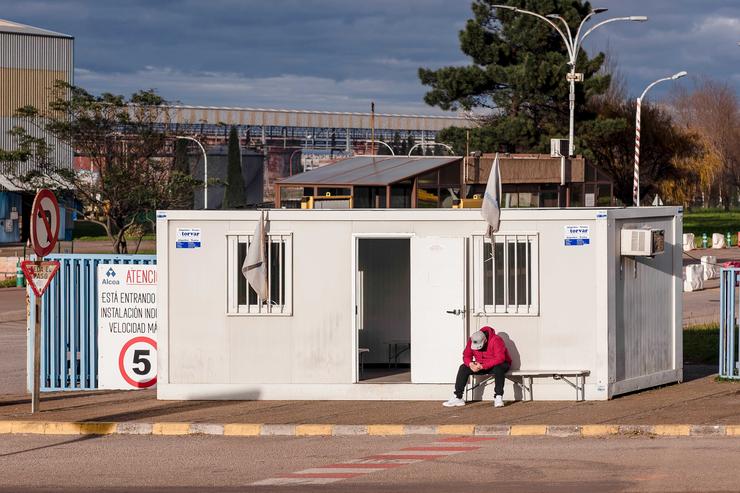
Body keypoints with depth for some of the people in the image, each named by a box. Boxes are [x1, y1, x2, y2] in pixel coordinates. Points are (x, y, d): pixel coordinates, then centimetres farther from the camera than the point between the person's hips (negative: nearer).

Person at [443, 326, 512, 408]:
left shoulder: (496, 340, -27)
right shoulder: (471, 341, -11)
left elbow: (500, 358, -33)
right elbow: (466, 356, -3)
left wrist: (482, 366, -39)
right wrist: (470, 363, -28)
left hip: (498, 364, -5)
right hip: (481, 365, 5)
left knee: (498, 368, -40)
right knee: (463, 368, -14)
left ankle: (498, 397, -37)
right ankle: (457, 397, -14)